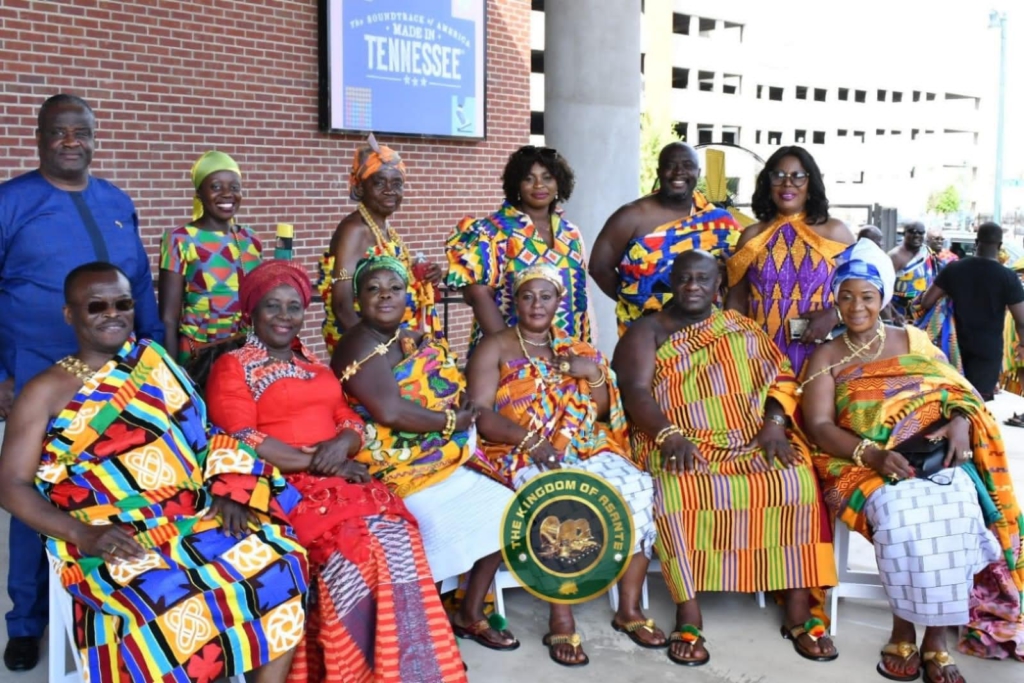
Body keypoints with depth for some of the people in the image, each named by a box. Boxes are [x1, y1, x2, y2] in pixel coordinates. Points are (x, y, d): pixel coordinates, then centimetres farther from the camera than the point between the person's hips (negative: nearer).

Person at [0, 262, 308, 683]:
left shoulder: (154, 361, 15)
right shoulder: (45, 392, 4)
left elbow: (203, 434, 14)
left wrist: (229, 493, -4)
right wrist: (83, 534, -16)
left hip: (194, 520, 4)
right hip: (110, 542, -4)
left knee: (281, 563, -19)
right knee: (171, 605, -33)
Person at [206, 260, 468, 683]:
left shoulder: (315, 366, 24)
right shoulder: (232, 368, 4)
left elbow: (351, 421, 17)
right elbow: (242, 443, -9)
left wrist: (342, 444, -8)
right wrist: (317, 462, -13)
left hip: (343, 478, 5)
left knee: (395, 534, -23)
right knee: (351, 546, -30)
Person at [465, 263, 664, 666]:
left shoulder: (577, 350, 19)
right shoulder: (495, 348, 6)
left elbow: (602, 412, 17)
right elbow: (480, 414, -7)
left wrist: (595, 374, -3)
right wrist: (529, 439, -23)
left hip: (587, 450, 4)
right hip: (521, 455, -4)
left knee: (638, 488, -24)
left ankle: (629, 609, -14)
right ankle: (561, 620, -28)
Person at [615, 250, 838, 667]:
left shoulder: (743, 328, 20)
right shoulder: (648, 331, 9)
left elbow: (782, 377, 11)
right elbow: (636, 392, -6)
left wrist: (775, 423, -9)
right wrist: (670, 435, -24)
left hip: (752, 440, 3)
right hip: (679, 444, -2)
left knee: (796, 483, -26)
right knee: (678, 492, -35)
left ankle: (799, 612, -16)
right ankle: (688, 615, -24)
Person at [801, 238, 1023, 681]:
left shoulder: (914, 340, 18)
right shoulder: (826, 357, 9)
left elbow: (958, 392, 13)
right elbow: (818, 426, -3)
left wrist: (959, 422, -11)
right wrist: (873, 454, -19)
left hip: (935, 455, 2)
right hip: (863, 464, -2)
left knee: (956, 507, -31)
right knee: (900, 512, -35)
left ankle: (936, 637, -19)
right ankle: (904, 630, -16)